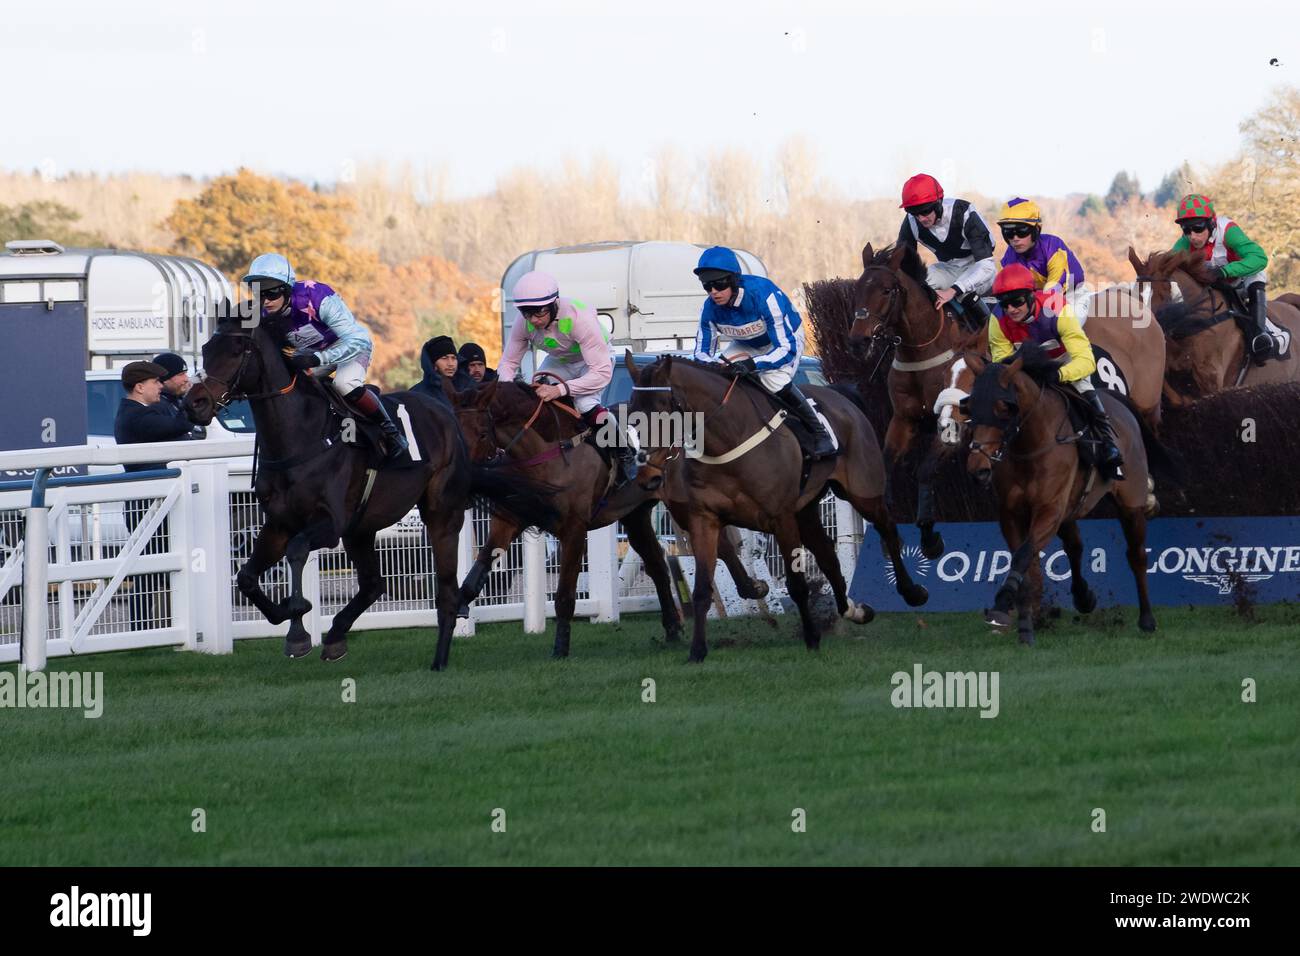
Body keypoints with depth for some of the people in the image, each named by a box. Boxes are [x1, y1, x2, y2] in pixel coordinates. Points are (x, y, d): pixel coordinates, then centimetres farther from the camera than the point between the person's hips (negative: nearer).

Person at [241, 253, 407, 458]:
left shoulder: (317, 298, -38)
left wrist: (317, 359, -52)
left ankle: (390, 431, -14)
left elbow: (359, 340, -40)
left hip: (350, 344, -6)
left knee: (346, 384, -33)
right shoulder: (265, 316, -19)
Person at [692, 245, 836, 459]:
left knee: (774, 380, -33)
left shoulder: (762, 295, -39)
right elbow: (702, 352, -12)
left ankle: (820, 433, -17)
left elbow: (786, 349, -38)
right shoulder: (710, 308, -22)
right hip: (748, 344, 6)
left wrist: (753, 364, -53)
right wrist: (714, 365, -38)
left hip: (787, 337, -6)